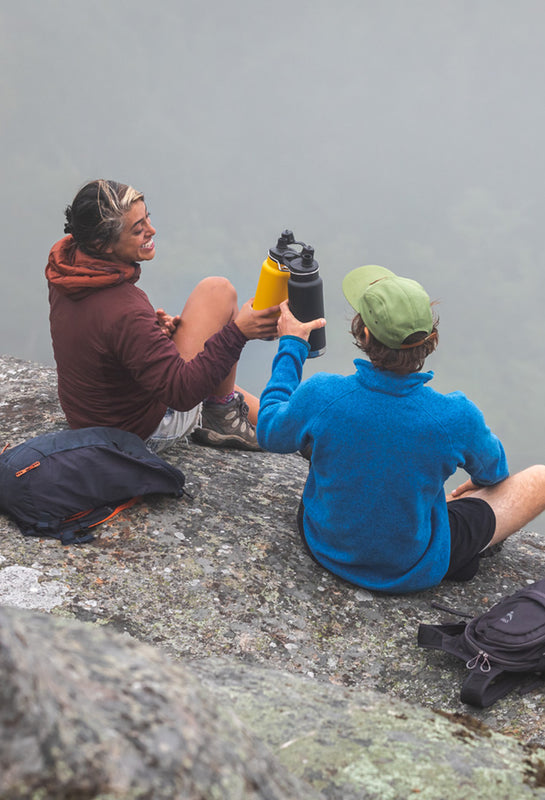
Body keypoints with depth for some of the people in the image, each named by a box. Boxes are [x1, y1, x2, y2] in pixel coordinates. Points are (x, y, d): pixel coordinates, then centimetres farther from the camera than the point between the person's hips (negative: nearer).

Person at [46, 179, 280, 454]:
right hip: (146, 435, -8)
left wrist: (152, 326, -3)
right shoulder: (123, 311, -34)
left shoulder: (67, 263, -7)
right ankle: (222, 413, 5)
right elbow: (181, 392, -31)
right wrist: (237, 332, -32)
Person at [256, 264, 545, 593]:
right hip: (412, 573, -2)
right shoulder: (457, 417, -29)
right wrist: (481, 481, 22)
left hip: (325, 546, 3)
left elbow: (272, 436, -4)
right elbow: (493, 471, -4)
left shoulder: (321, 395, -28)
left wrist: (291, 345, 5)